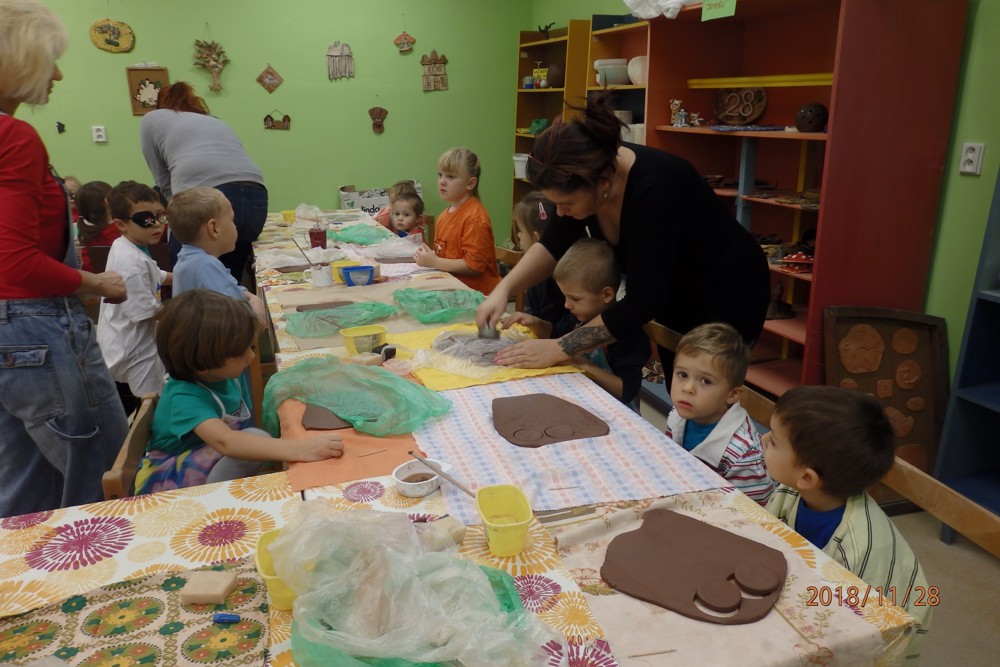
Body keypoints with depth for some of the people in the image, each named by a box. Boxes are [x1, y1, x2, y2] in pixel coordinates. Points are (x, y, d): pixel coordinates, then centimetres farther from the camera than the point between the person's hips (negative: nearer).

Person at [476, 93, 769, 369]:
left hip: (725, 299, -7)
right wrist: (503, 290, -17)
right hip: (671, 299, 7)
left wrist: (558, 349, -35)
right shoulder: (588, 173, -16)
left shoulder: (655, 189, -37)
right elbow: (553, 244, -3)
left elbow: (641, 303, -37)